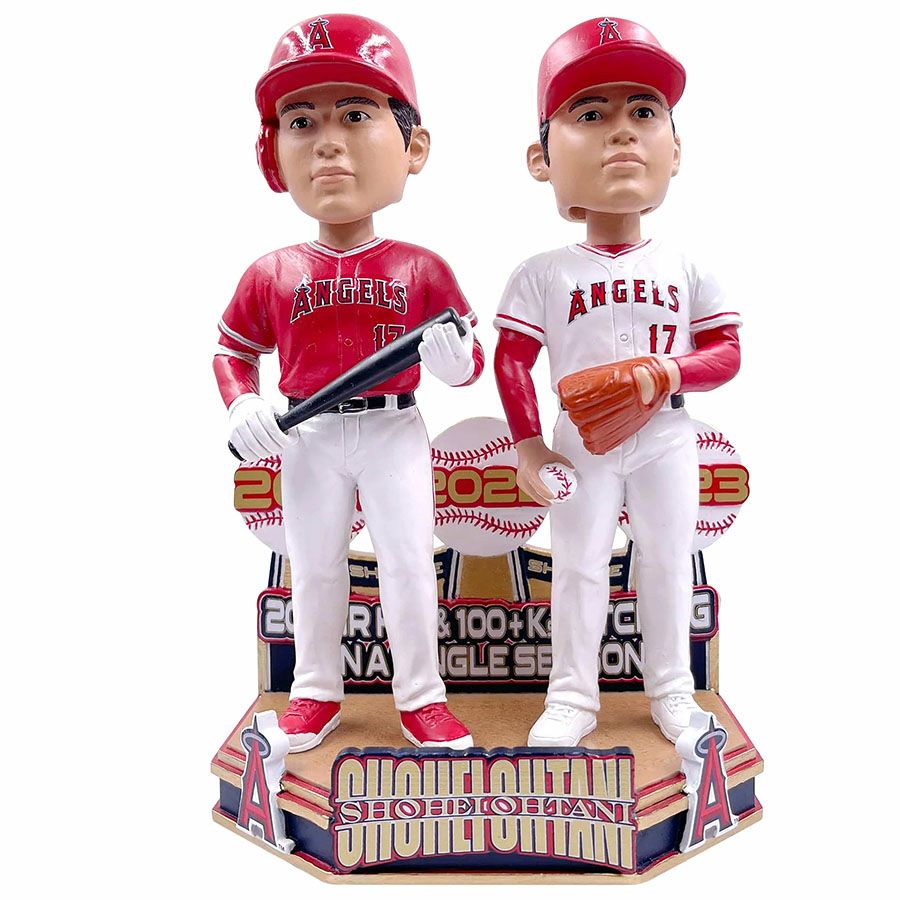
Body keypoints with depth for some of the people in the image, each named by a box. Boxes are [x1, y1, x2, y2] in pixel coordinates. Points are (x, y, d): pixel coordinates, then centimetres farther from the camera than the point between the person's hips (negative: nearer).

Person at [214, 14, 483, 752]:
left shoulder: (422, 269, -6)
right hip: (310, 438, 2)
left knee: (409, 561, 5)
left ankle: (421, 697, 23)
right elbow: (233, 349, 9)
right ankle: (317, 692, 33)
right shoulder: (272, 275, -3)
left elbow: (472, 359, 0)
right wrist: (242, 406, -9)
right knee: (315, 567, 13)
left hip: (395, 431, -1)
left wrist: (456, 361, -23)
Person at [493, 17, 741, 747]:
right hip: (581, 441, -1)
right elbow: (512, 360, -5)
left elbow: (725, 352, 0)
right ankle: (574, 697, 19)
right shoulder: (544, 273, -6)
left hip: (665, 439, 2)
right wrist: (527, 444, -11)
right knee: (578, 568, 6)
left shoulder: (687, 269, 0)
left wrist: (671, 371, -20)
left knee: (668, 564, 11)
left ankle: (671, 689, 29)